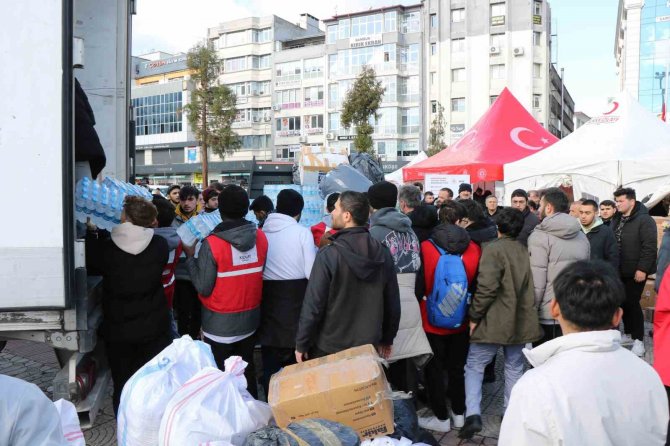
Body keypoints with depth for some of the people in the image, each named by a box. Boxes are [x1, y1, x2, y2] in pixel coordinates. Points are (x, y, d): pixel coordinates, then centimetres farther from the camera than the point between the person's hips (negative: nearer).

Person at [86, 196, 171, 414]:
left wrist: (92, 232, 10)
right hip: (154, 330, 1)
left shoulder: (107, 248, -19)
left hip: (118, 330, -1)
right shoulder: (160, 245, -14)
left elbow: (91, 266, 1)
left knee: (122, 386, 15)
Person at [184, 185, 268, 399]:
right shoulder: (261, 237, -7)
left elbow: (203, 288, -15)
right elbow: (260, 274, 2)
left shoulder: (212, 243, -20)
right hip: (250, 319, 5)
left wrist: (191, 257, -5)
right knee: (247, 372, 20)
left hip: (219, 324, -4)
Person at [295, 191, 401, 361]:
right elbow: (393, 302, 3)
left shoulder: (328, 255, -19)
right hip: (368, 346, 4)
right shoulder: (383, 253, -3)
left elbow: (313, 304, -17)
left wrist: (301, 344, -5)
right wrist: (387, 339, 16)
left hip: (329, 347, -4)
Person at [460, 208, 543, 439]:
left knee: (474, 366, 2)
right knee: (514, 368, 18)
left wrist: (474, 316, -12)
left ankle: (473, 415, -9)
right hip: (520, 322, 6)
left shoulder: (493, 249, -14)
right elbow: (530, 288, 14)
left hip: (494, 321, -6)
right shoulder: (525, 252, 7)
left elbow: (487, 287, -21)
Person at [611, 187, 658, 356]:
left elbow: (649, 246, -18)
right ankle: (628, 333, 26)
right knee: (623, 302, 13)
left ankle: (638, 340, 7)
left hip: (635, 272, -7)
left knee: (632, 303, -4)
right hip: (619, 271, 7)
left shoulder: (644, 220, -13)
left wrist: (642, 269, -21)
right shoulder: (616, 219, 9)